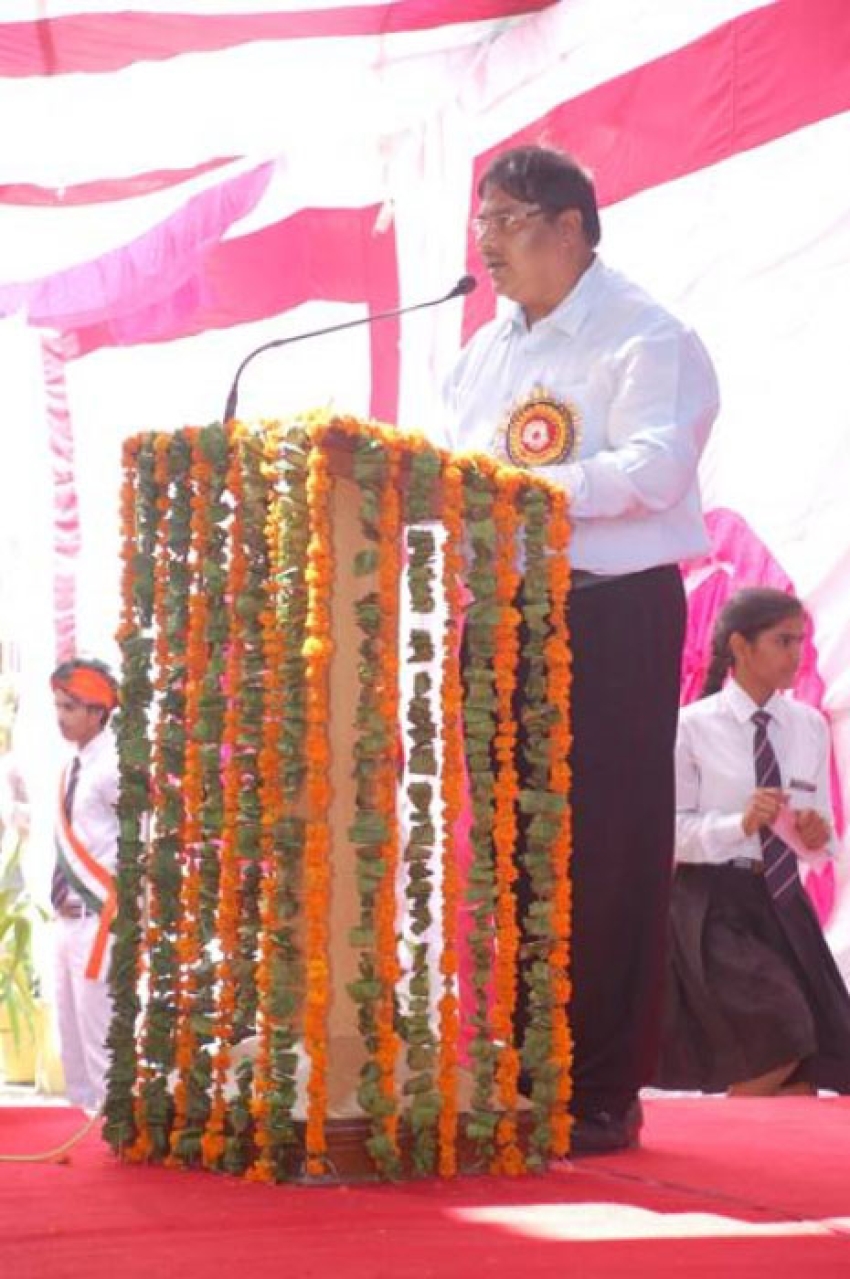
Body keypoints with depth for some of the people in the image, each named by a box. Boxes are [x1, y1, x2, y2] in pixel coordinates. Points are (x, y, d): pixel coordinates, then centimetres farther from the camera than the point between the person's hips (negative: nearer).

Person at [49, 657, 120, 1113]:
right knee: (71, 1030, 15)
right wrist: (58, 893, 11)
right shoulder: (72, 768, 13)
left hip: (98, 918, -9)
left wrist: (105, 897, -14)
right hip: (69, 919, 9)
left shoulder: (111, 766, -15)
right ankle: (82, 1110, 24)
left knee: (98, 1030, -7)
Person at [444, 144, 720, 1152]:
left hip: (613, 614, -7)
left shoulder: (645, 339, -8)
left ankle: (602, 1094, 2)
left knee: (605, 852, -5)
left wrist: (526, 487, -31)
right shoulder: (485, 351, 18)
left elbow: (655, 467, -22)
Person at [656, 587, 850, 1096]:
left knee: (804, 1073, 0)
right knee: (780, 1039, -18)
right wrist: (741, 824, -22)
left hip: (783, 901, 5)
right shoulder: (694, 726, -6)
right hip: (713, 904, -5)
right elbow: (670, 830, -8)